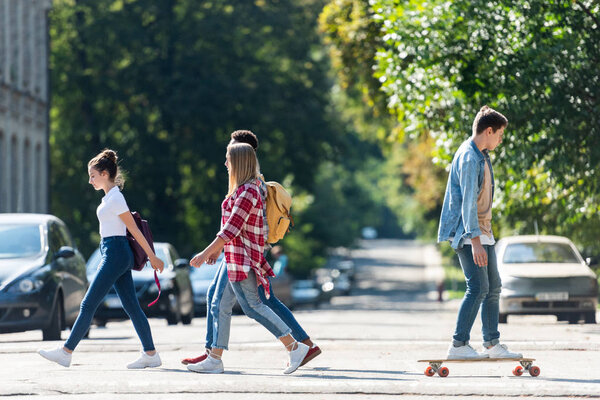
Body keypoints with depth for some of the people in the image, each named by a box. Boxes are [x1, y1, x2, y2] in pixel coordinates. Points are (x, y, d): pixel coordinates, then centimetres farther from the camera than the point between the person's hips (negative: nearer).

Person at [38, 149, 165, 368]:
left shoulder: (115, 198, -14)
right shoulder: (110, 197, 16)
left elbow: (134, 230, -13)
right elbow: (132, 229, 21)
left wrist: (152, 257, -11)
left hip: (115, 253, -10)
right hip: (116, 254, 10)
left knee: (88, 304, -6)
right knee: (131, 306, 7)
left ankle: (66, 352, -2)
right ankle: (150, 354, 6)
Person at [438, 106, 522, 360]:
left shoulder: (481, 155, 14)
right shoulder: (469, 158, -18)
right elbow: (468, 202, -24)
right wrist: (475, 242, -28)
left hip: (482, 231, 10)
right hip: (468, 233, -10)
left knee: (493, 287, 10)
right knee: (478, 287, -14)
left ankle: (492, 344, 14)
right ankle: (458, 345, -12)